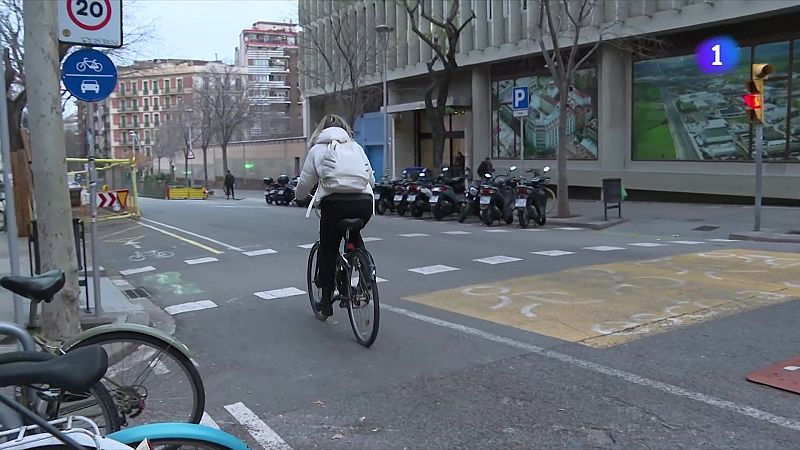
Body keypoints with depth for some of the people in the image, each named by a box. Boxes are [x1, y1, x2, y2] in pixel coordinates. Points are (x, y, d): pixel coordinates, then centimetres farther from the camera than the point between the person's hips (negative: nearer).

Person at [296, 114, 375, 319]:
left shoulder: (317, 149, 13)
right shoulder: (356, 147, 20)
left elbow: (304, 184, 11)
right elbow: (371, 179, 17)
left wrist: (299, 195, 32)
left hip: (335, 203, -3)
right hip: (364, 202, 3)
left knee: (328, 250, 14)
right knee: (354, 234, 32)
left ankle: (326, 302, 18)